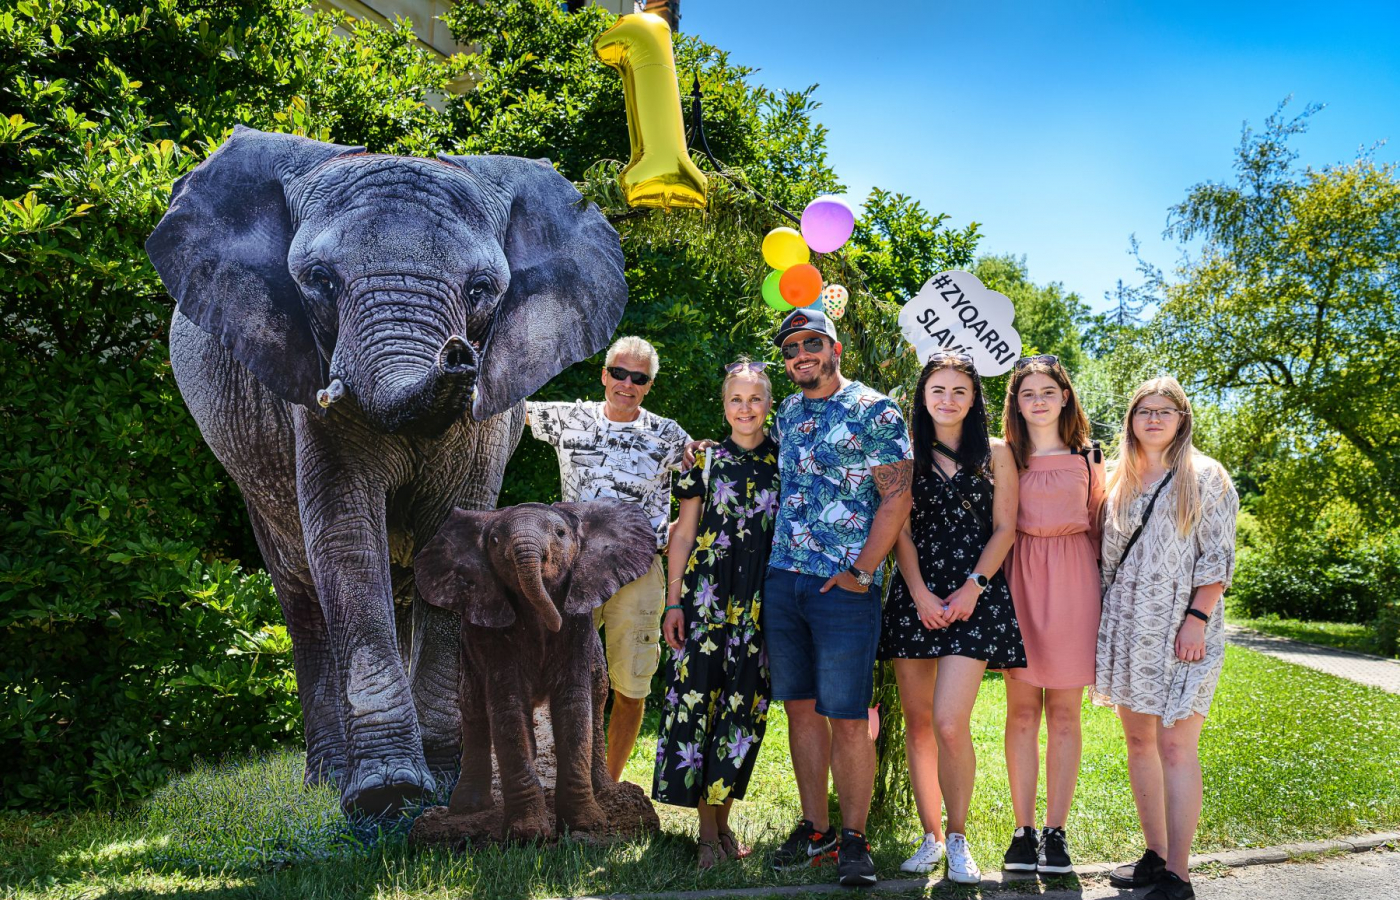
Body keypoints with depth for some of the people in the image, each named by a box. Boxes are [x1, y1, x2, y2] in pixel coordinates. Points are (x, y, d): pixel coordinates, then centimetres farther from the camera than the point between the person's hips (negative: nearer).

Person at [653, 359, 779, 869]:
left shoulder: (785, 463, 6)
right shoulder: (705, 460, 5)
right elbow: (683, 534, 6)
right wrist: (673, 602, 1)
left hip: (764, 601, 1)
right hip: (708, 596, -1)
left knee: (745, 705, 3)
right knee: (698, 695, -6)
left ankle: (723, 817, 16)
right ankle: (707, 828, 2)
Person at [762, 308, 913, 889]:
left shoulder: (874, 411, -5)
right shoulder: (787, 414, 15)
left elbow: (897, 497, -10)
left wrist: (861, 570, -13)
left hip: (846, 587, -6)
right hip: (782, 580, 6)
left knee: (847, 717, -4)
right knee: (801, 708, 9)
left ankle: (853, 839, 7)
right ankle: (814, 828, 19)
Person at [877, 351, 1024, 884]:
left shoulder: (995, 455, 9)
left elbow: (1004, 528, 4)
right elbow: (901, 531, 5)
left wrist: (973, 587, -8)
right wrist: (920, 594, -7)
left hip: (974, 597, -2)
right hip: (915, 596, 2)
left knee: (949, 722, -15)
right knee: (917, 722, 4)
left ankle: (958, 840, 1)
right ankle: (931, 836, 16)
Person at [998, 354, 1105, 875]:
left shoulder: (1088, 458, 10)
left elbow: (1098, 527, 12)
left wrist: (1102, 592, 6)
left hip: (1073, 579, 1)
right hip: (1019, 578, 0)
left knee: (1064, 712, 2)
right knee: (1022, 709, 0)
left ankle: (1056, 832, 9)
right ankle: (1023, 830, 8)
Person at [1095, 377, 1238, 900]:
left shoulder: (1206, 478, 0)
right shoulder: (1119, 481, 14)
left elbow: (1218, 558, -5)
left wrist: (1197, 618, -15)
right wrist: (1102, 622, 13)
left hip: (1180, 627, -6)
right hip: (1127, 625, 6)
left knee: (1175, 745, -11)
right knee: (1138, 741, 9)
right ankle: (1155, 855, 20)